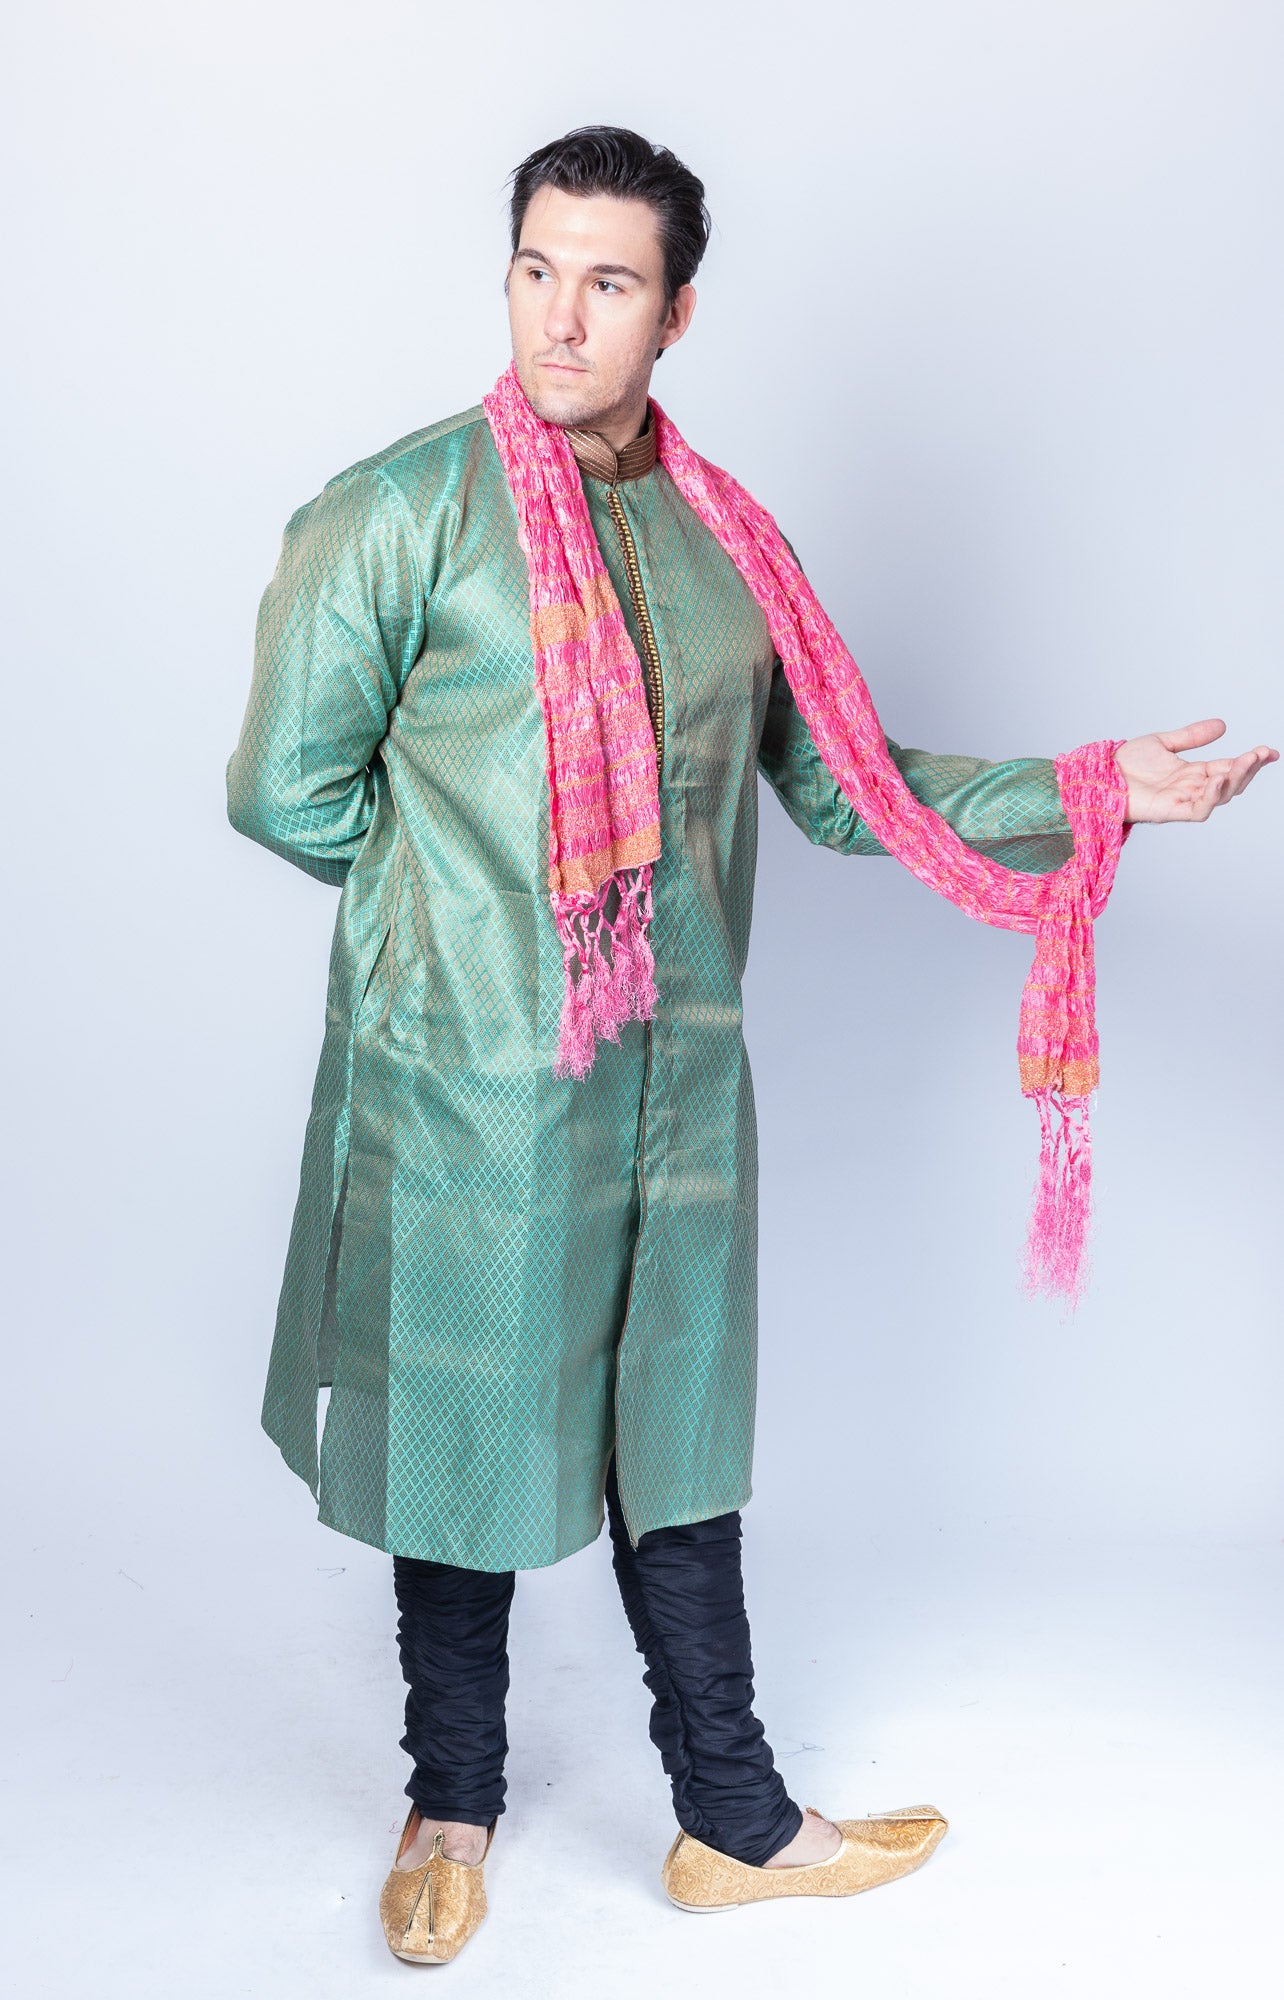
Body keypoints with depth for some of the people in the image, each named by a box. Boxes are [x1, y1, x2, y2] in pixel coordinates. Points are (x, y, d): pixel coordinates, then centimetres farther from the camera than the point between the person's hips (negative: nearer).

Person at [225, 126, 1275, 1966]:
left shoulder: (723, 538, 9)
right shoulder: (401, 512, -7)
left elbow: (845, 782, 11)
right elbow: (288, 788, -5)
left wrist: (1090, 790, 4)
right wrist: (467, 891, 1)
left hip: (676, 1080, 4)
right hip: (465, 1077, -4)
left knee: (679, 1440, 14)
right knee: (470, 1441, 10)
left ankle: (734, 1823, 31)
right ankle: (453, 1811, 33)